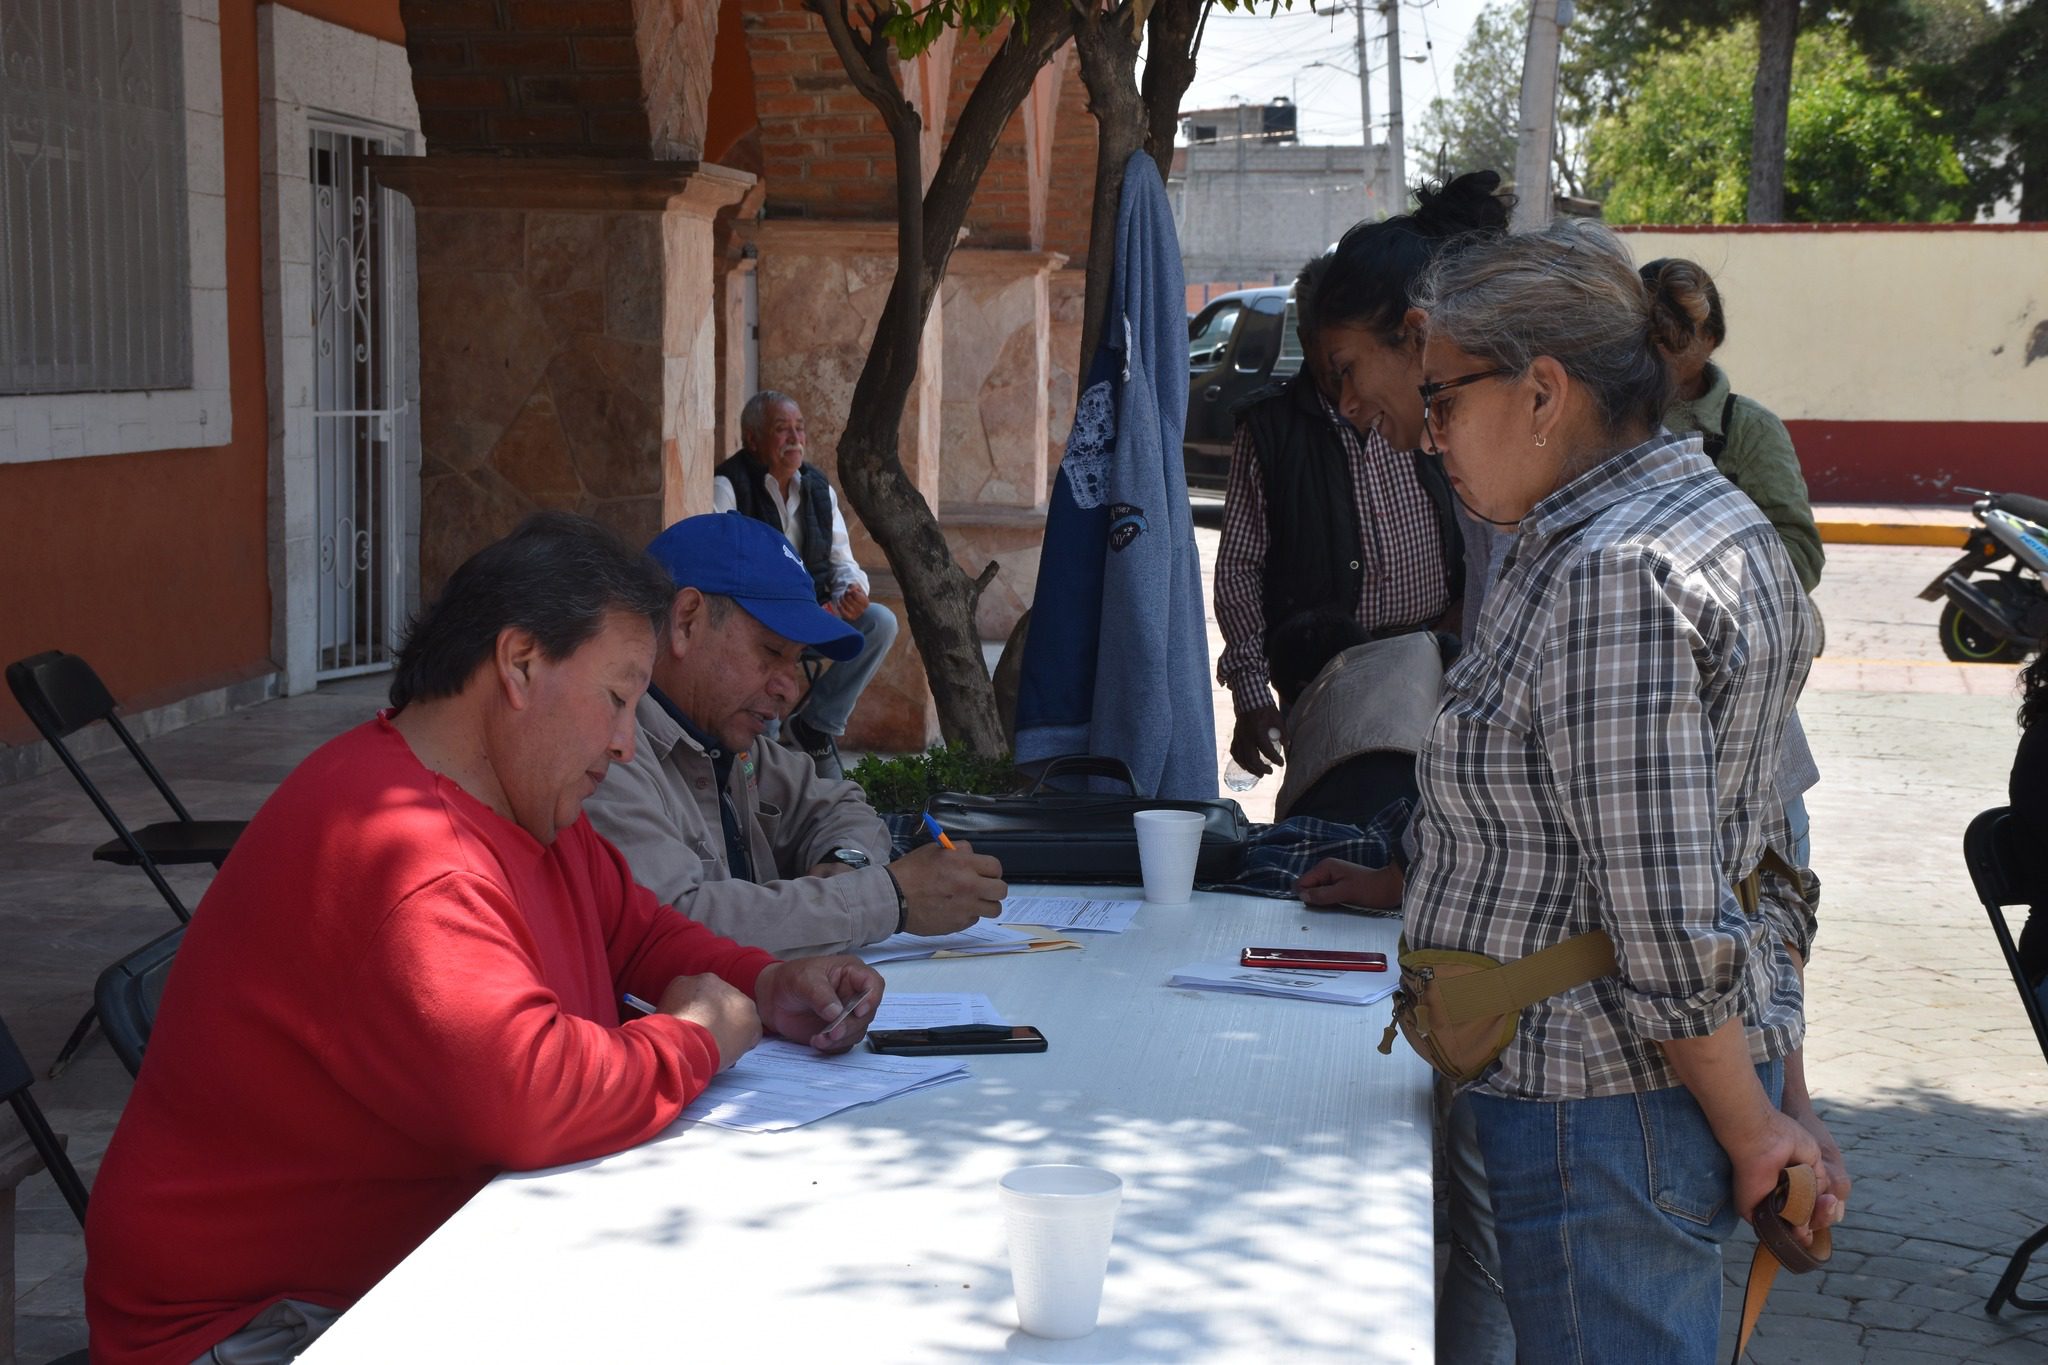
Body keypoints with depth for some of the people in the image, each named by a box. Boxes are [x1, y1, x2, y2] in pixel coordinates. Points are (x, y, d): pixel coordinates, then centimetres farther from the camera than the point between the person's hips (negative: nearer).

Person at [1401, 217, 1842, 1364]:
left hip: (1605, 1108, -10)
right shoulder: (1720, 518, 11)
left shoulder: (1611, 579, -22)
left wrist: (1754, 1133, -13)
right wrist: (1788, 1095, 16)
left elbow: (1668, 926, -24)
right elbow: (1763, 855, 14)